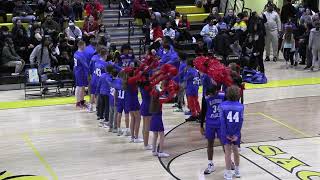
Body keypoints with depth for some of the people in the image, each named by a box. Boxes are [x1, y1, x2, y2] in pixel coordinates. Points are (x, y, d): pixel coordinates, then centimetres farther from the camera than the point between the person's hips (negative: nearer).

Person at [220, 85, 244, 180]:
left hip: (226, 132, -2)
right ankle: (237, 171, 34)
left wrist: (226, 134, -9)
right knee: (235, 150, 20)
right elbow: (240, 121, -7)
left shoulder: (223, 105, -9)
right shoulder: (240, 106, -4)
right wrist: (237, 134, -7)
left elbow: (222, 121, -12)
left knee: (228, 152, 5)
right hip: (236, 133, 2)